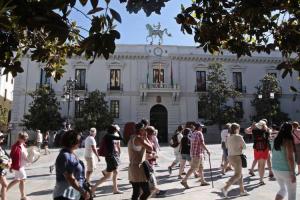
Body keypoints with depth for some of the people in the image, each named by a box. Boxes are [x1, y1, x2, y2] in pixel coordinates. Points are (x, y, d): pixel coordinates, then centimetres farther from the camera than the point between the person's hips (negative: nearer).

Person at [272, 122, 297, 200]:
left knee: (283, 189, 24)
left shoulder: (275, 141, 5)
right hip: (286, 171, -7)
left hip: (276, 169, 7)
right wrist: (293, 173, -15)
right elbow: (290, 158, -20)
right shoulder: (288, 141, -16)